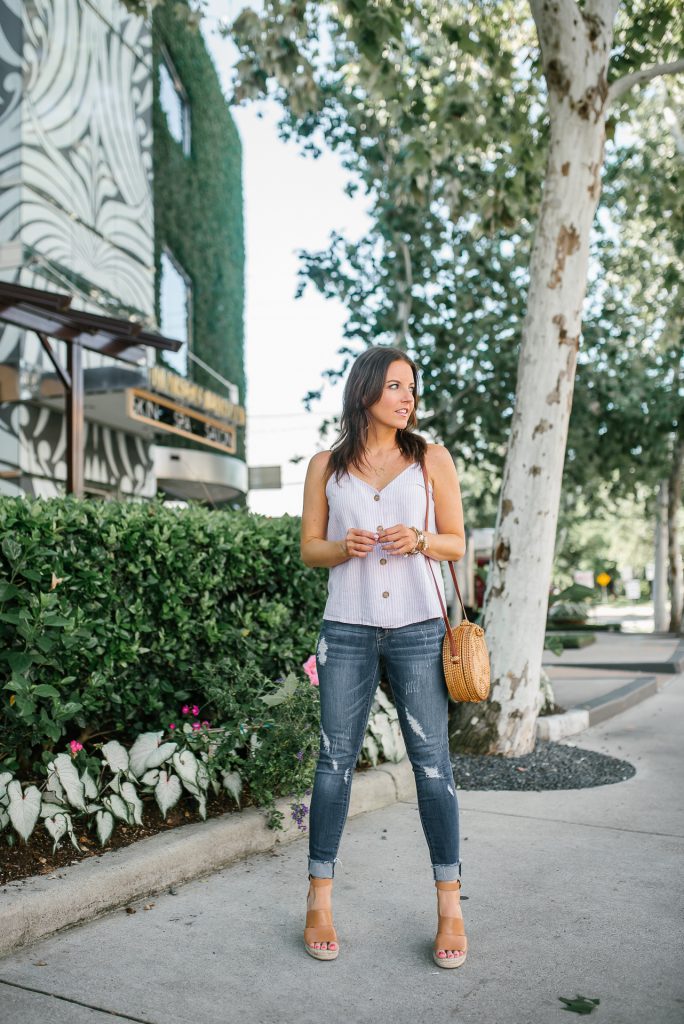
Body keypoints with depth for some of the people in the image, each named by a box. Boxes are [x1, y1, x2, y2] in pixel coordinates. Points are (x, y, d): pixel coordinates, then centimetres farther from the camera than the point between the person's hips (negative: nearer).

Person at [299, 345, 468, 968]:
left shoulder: (432, 459, 6)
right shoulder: (326, 466, 7)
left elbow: (456, 543, 8)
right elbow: (309, 548, 10)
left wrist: (418, 539, -13)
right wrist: (344, 548, -11)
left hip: (418, 627, 0)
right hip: (348, 629, 1)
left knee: (432, 762, 1)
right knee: (336, 759, 3)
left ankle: (450, 906, 15)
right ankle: (320, 901, 16)